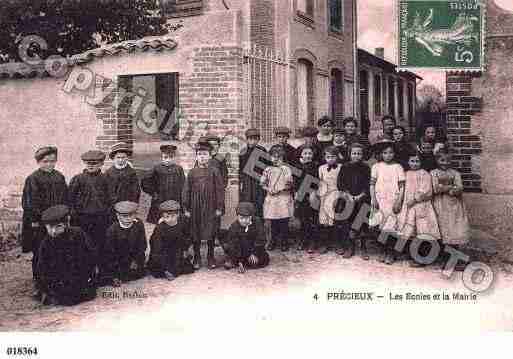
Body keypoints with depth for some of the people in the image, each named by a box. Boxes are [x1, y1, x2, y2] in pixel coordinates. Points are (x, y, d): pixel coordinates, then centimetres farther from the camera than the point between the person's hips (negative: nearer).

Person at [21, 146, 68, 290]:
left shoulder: (59, 177, 7)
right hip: (39, 222, -5)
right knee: (39, 255, 3)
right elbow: (29, 202, -10)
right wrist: (34, 220, -13)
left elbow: (65, 199, 12)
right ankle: (39, 284, 15)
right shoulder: (33, 179, -9)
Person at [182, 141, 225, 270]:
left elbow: (220, 190, 0)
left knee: (211, 233, 6)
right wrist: (186, 208, 0)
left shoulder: (214, 171, 0)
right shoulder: (192, 173, 3)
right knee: (195, 234, 6)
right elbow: (186, 191, 5)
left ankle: (210, 257, 19)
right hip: (196, 208, 1)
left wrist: (219, 207, -4)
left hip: (210, 207, -1)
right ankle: (197, 258, 18)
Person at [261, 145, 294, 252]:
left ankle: (284, 242, 10)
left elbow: (289, 185, -3)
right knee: (273, 222, 6)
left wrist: (281, 189, -17)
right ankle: (273, 241, 19)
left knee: (284, 222, -1)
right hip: (271, 199, 2)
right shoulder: (268, 170, 7)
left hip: (284, 198, -2)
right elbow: (262, 183, 10)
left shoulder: (286, 169, 0)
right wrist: (269, 189, -7)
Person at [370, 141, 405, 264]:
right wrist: (373, 199, -6)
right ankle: (383, 252, 11)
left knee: (391, 226, -6)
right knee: (380, 226, 0)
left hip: (393, 200, -1)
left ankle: (390, 252, 3)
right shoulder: (376, 167, 6)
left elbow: (401, 186, 2)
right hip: (380, 200, 1)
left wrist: (399, 202, -7)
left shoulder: (398, 167, 4)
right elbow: (372, 184, 5)